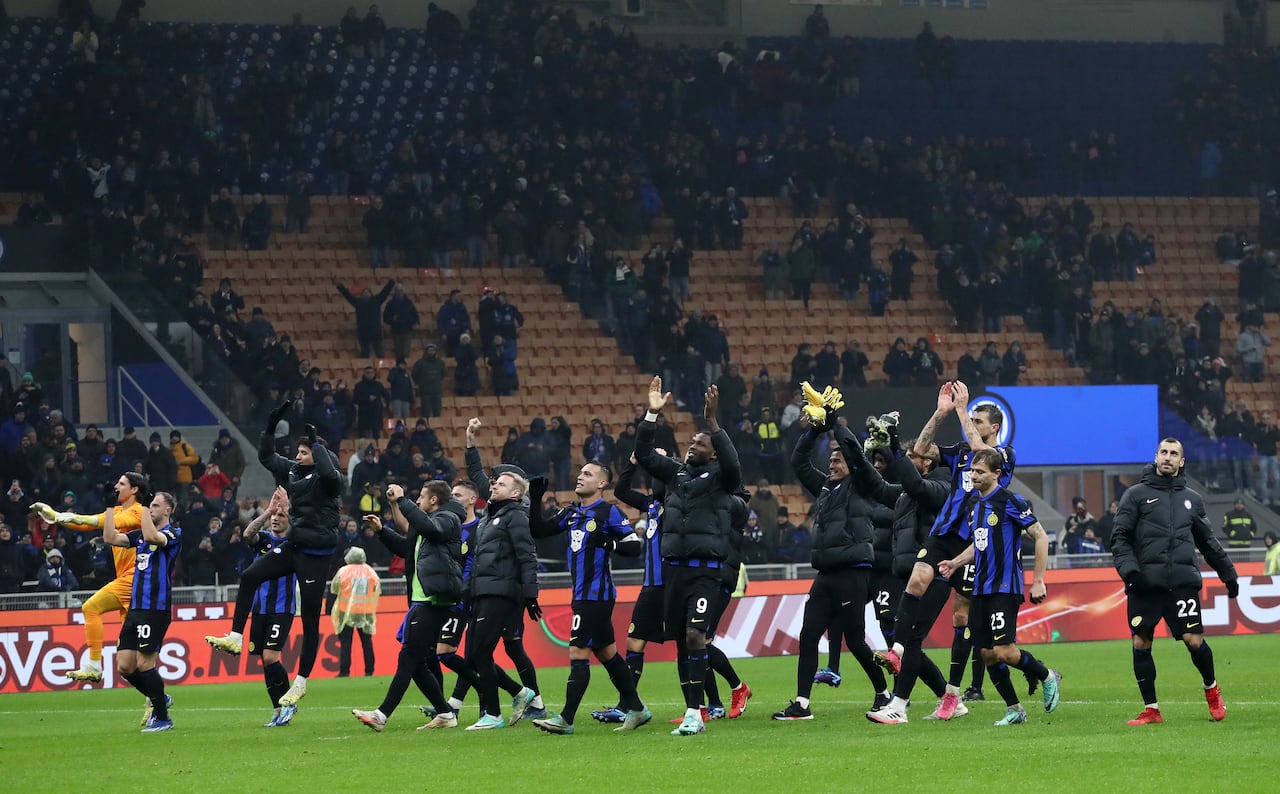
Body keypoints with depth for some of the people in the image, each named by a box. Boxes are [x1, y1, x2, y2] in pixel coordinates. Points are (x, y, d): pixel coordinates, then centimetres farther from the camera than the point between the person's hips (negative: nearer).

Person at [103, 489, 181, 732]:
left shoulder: (173, 535, -6)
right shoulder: (140, 534, 16)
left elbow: (151, 536, -26)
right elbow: (110, 538, 7)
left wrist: (144, 504, -21)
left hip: (156, 609, -7)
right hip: (135, 608, 7)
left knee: (144, 663, -8)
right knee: (124, 666, 4)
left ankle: (162, 718, 4)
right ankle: (158, 699, 26)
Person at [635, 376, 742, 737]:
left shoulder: (720, 476, 0)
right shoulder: (676, 472, 14)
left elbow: (731, 462, -21)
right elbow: (643, 454, 9)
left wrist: (712, 422, -27)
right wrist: (652, 414, -1)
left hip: (705, 569, -6)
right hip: (673, 567, 6)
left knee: (695, 635, -17)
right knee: (681, 640, 7)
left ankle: (694, 714, -18)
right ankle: (692, 712, 13)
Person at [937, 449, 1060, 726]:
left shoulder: (1011, 502, -11)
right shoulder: (974, 503, 12)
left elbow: (1040, 537, -9)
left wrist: (1038, 581, -11)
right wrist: (956, 563, 9)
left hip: (1005, 588, -8)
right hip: (980, 588, 8)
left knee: (1004, 652, -14)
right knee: (987, 654, 5)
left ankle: (1047, 677, 12)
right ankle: (1014, 709, 16)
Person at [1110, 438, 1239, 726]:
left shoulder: (1192, 499, 16)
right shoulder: (1136, 495, 6)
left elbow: (1208, 542, 25)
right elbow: (1119, 537, 1)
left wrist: (1228, 574, 26)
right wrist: (1128, 568, -14)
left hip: (1183, 580, 1)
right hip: (1146, 582, -1)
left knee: (1194, 639, -8)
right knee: (1141, 643, -2)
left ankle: (1211, 688, 18)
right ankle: (1151, 709, 8)